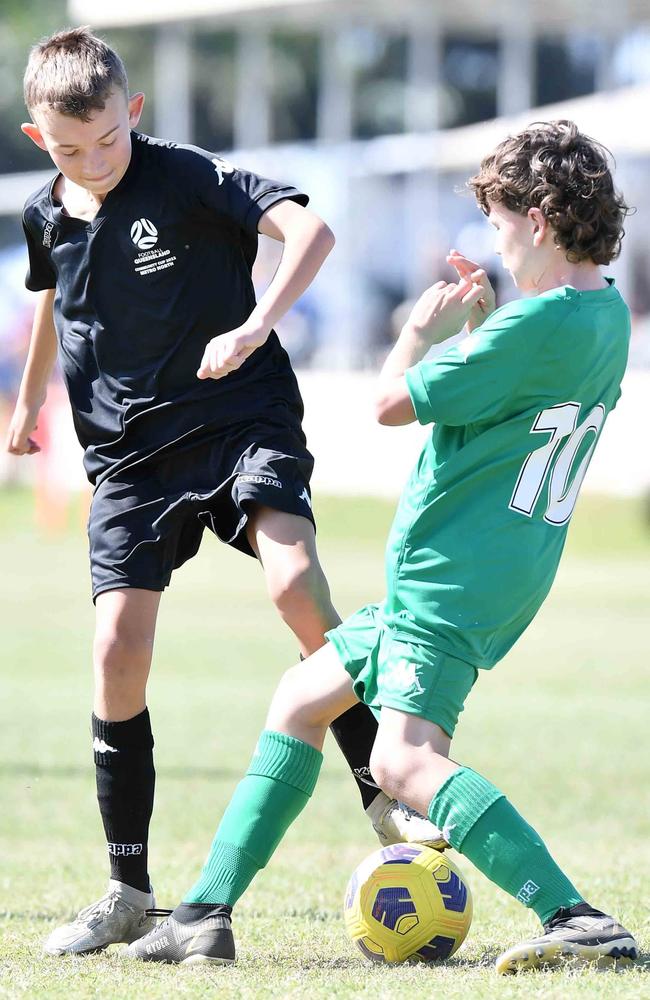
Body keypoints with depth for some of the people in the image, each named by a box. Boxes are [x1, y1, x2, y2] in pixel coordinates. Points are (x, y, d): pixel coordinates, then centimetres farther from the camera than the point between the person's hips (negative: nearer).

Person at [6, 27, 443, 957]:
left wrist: (255, 325, -36)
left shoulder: (188, 180, -11)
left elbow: (310, 229, -23)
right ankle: (128, 894, 6)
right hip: (128, 456, 5)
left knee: (297, 585, -29)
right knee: (117, 654, -5)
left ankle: (384, 795, -17)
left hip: (238, 421, -4)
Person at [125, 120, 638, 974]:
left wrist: (422, 329, 4)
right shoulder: (605, 315, 10)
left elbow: (395, 402, -15)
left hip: (452, 575, -11)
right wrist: (481, 320, 18)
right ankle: (207, 914, 22)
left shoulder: (540, 322, -20)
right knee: (301, 700, 20)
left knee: (404, 757, -26)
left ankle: (580, 921, -35)